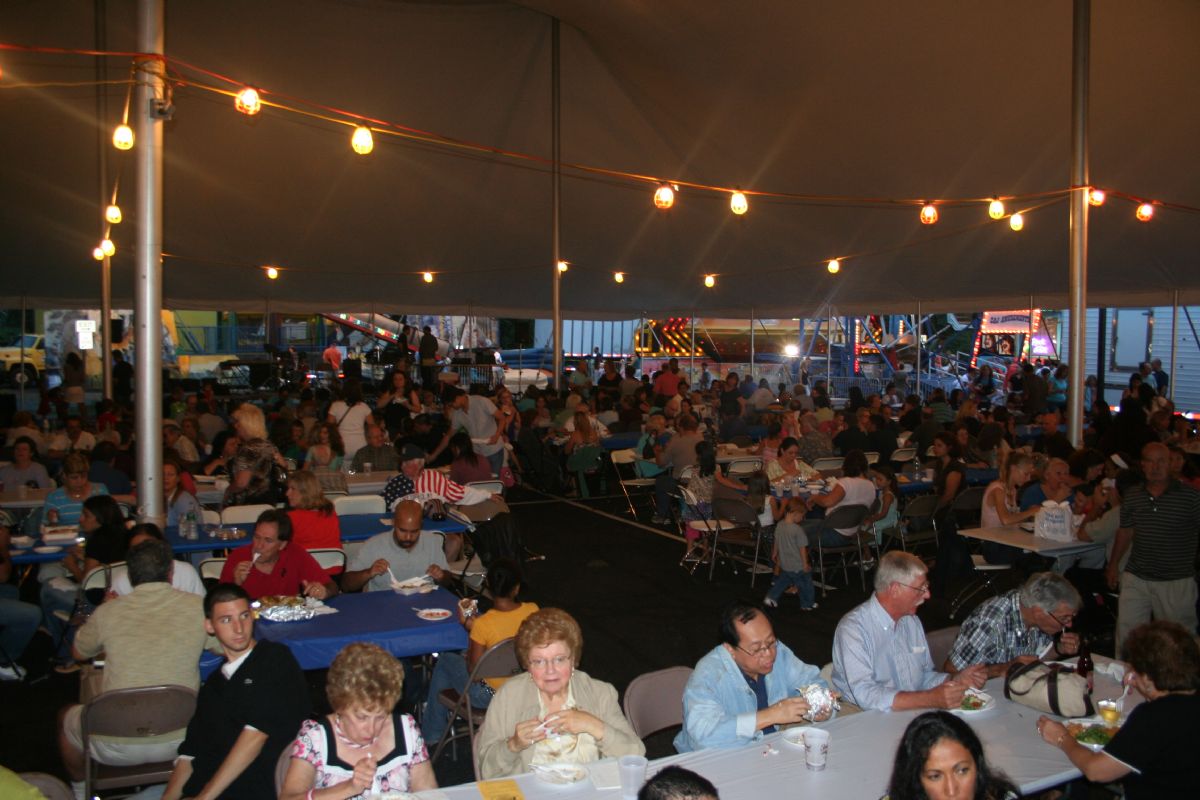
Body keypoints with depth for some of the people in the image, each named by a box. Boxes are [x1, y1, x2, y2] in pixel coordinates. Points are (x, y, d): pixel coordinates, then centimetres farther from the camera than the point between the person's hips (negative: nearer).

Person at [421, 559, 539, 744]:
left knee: (445, 661, 21)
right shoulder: (533, 611, -14)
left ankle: (431, 732, 36)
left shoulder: (483, 624, -27)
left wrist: (469, 627, -10)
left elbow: (473, 671, -16)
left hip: (491, 696, -5)